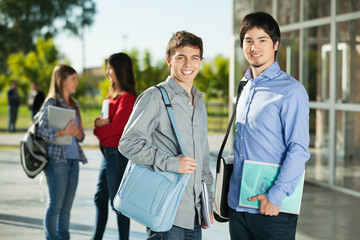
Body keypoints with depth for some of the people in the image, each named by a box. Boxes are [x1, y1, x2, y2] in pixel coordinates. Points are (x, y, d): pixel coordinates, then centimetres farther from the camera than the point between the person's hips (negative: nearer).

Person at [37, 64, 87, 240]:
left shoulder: (75, 105, 16)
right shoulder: (51, 103, -5)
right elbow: (40, 130, -13)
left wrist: (77, 133, -6)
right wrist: (62, 132, -24)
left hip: (74, 160, 7)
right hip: (57, 159, -6)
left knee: (66, 207, 9)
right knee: (55, 205, -3)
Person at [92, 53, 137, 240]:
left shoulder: (126, 97, -15)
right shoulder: (114, 93, 14)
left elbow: (116, 127, -19)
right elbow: (103, 120, 13)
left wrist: (98, 129, -3)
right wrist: (101, 123, -10)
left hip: (118, 153, -10)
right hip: (108, 152, 10)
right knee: (100, 198, 16)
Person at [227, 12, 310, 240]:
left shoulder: (291, 90, -9)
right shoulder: (246, 88, 14)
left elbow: (299, 150, -15)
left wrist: (276, 195, -20)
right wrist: (231, 192, 15)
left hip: (272, 208, -6)